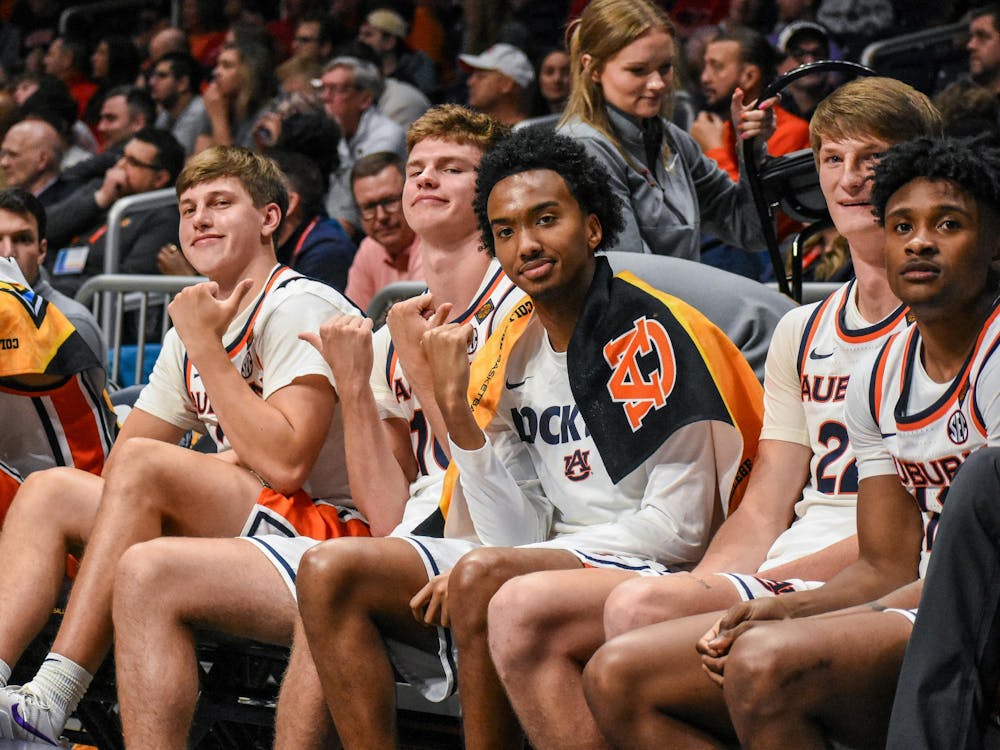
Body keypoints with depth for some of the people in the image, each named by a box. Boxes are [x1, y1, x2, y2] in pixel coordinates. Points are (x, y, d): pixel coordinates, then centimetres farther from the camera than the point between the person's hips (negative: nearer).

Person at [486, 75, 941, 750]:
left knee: (641, 607, -33)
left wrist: (786, 579, -18)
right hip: (774, 575, 8)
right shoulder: (801, 333, 23)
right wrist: (699, 584, -2)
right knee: (521, 612, -11)